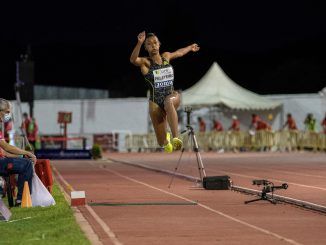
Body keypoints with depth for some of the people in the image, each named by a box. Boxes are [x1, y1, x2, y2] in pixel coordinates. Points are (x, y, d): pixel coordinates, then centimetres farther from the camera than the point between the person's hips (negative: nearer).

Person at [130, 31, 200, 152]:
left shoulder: (166, 56, 8)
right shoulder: (145, 62, -5)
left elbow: (179, 53, 31)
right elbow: (133, 60, -29)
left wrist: (190, 47, 49)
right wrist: (139, 43, -45)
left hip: (172, 96, 1)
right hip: (155, 102, -1)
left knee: (169, 102, -40)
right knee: (162, 143, 2)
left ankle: (175, 137, -46)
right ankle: (166, 139, 43)